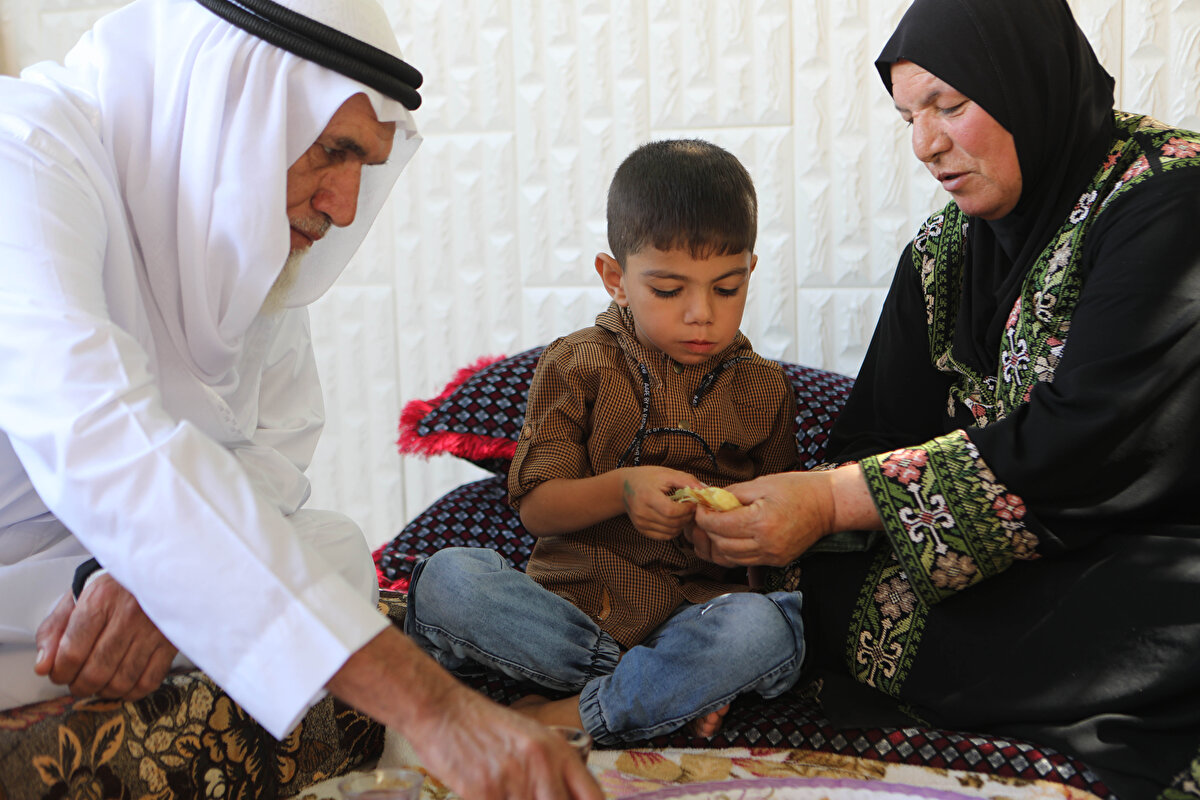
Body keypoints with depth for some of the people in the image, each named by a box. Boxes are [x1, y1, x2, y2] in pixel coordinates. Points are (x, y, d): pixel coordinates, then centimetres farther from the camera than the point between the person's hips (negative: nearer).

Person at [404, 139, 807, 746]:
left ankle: (562, 719, -19)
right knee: (446, 577, -26)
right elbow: (535, 507, -1)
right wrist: (619, 490, -21)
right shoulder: (576, 366, 4)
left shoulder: (762, 389, 9)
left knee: (766, 629, -34)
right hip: (569, 600, -1)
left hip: (694, 614, 1)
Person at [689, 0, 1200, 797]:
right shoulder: (941, 252, 9)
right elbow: (875, 436, 3)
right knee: (825, 595, -19)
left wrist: (833, 500, -26)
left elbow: (1086, 437, -23)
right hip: (1011, 558, 6)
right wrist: (770, 519, -17)